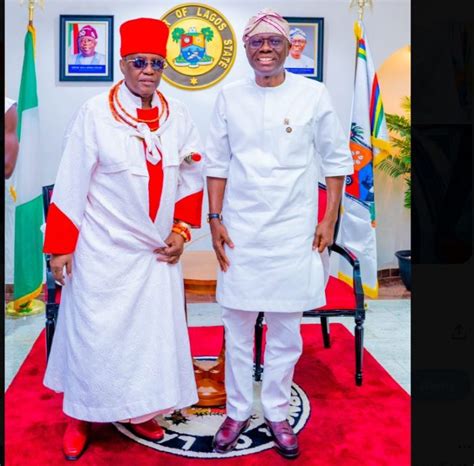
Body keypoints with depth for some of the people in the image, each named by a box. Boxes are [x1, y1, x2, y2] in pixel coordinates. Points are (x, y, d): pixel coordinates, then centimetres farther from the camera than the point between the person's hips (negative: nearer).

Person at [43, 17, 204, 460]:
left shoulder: (177, 115, 2)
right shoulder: (94, 114, -10)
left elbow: (191, 177, 9)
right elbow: (70, 185, -9)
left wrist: (181, 229, 2)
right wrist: (60, 246, -8)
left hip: (158, 251, 4)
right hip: (104, 250, -4)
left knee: (153, 331, 10)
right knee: (95, 334, 5)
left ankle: (138, 411, 30)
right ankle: (80, 417, 26)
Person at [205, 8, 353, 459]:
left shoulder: (313, 94, 0)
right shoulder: (229, 96, 4)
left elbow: (337, 159, 4)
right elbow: (217, 162, 6)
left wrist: (329, 220, -1)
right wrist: (215, 218, 1)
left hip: (293, 229, -1)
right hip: (240, 229, 1)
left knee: (285, 328, 7)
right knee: (237, 324, 8)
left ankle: (277, 412, 26)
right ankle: (237, 410, 26)